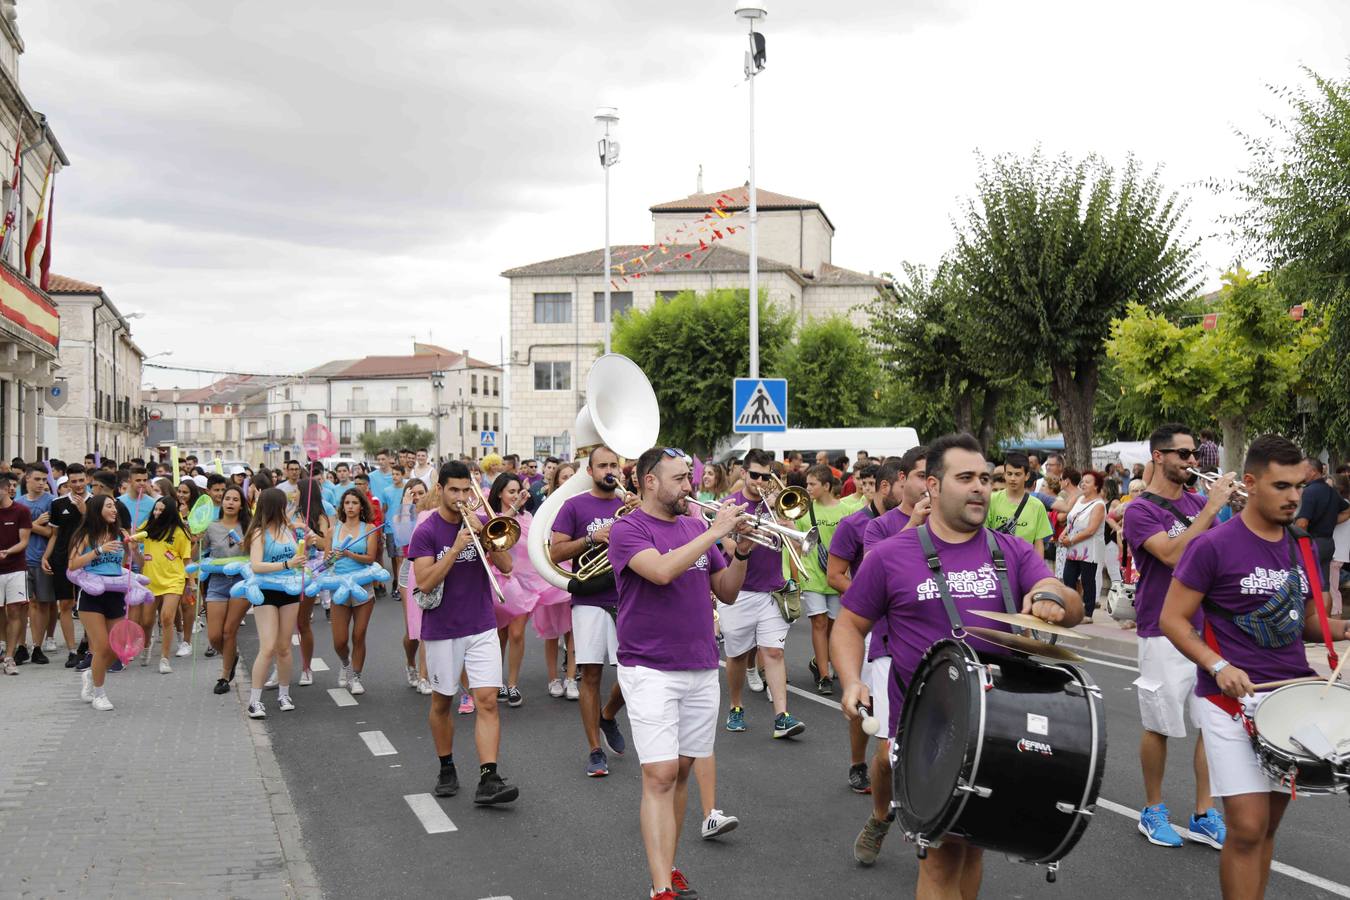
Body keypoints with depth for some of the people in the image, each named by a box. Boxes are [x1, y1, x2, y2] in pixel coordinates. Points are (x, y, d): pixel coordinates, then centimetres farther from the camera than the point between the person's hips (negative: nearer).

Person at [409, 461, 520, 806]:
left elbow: (506, 566, -5)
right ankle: (446, 770, 29)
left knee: (487, 701, -8)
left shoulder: (481, 523, 4)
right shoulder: (427, 532, -6)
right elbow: (424, 583, -17)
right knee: (442, 701, 11)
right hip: (442, 631, -2)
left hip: (482, 627, 2)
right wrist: (456, 548, -25)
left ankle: (488, 780, -13)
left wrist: (482, 534, -18)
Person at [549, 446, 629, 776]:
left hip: (626, 601, 3)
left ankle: (608, 716, 29)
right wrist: (591, 539, -15)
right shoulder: (575, 506, 3)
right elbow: (555, 552, -3)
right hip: (590, 602, -3)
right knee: (591, 675, -2)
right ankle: (596, 751, 7)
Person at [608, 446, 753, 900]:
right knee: (660, 776, -10)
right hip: (650, 670, -6)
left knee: (682, 770, 12)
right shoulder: (628, 530, -7)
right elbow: (662, 570, -26)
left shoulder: (696, 528, 10)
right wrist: (716, 531, -21)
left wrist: (740, 552, -5)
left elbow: (726, 593, 12)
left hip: (702, 669, 6)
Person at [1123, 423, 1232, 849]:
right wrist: (1210, 508, -24)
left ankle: (1204, 816, 15)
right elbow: (1171, 554, -24)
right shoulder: (1140, 509, -9)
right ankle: (1153, 811, 21)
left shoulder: (1197, 503, 9)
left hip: (1210, 628, 5)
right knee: (1160, 725, 5)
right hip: (1164, 633, -5)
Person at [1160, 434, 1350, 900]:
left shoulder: (1303, 548, 9)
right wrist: (1219, 666, -22)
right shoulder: (1214, 545, -10)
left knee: (1269, 826, 12)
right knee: (1248, 827, -9)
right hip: (1232, 699, -6)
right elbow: (1173, 619, -9)